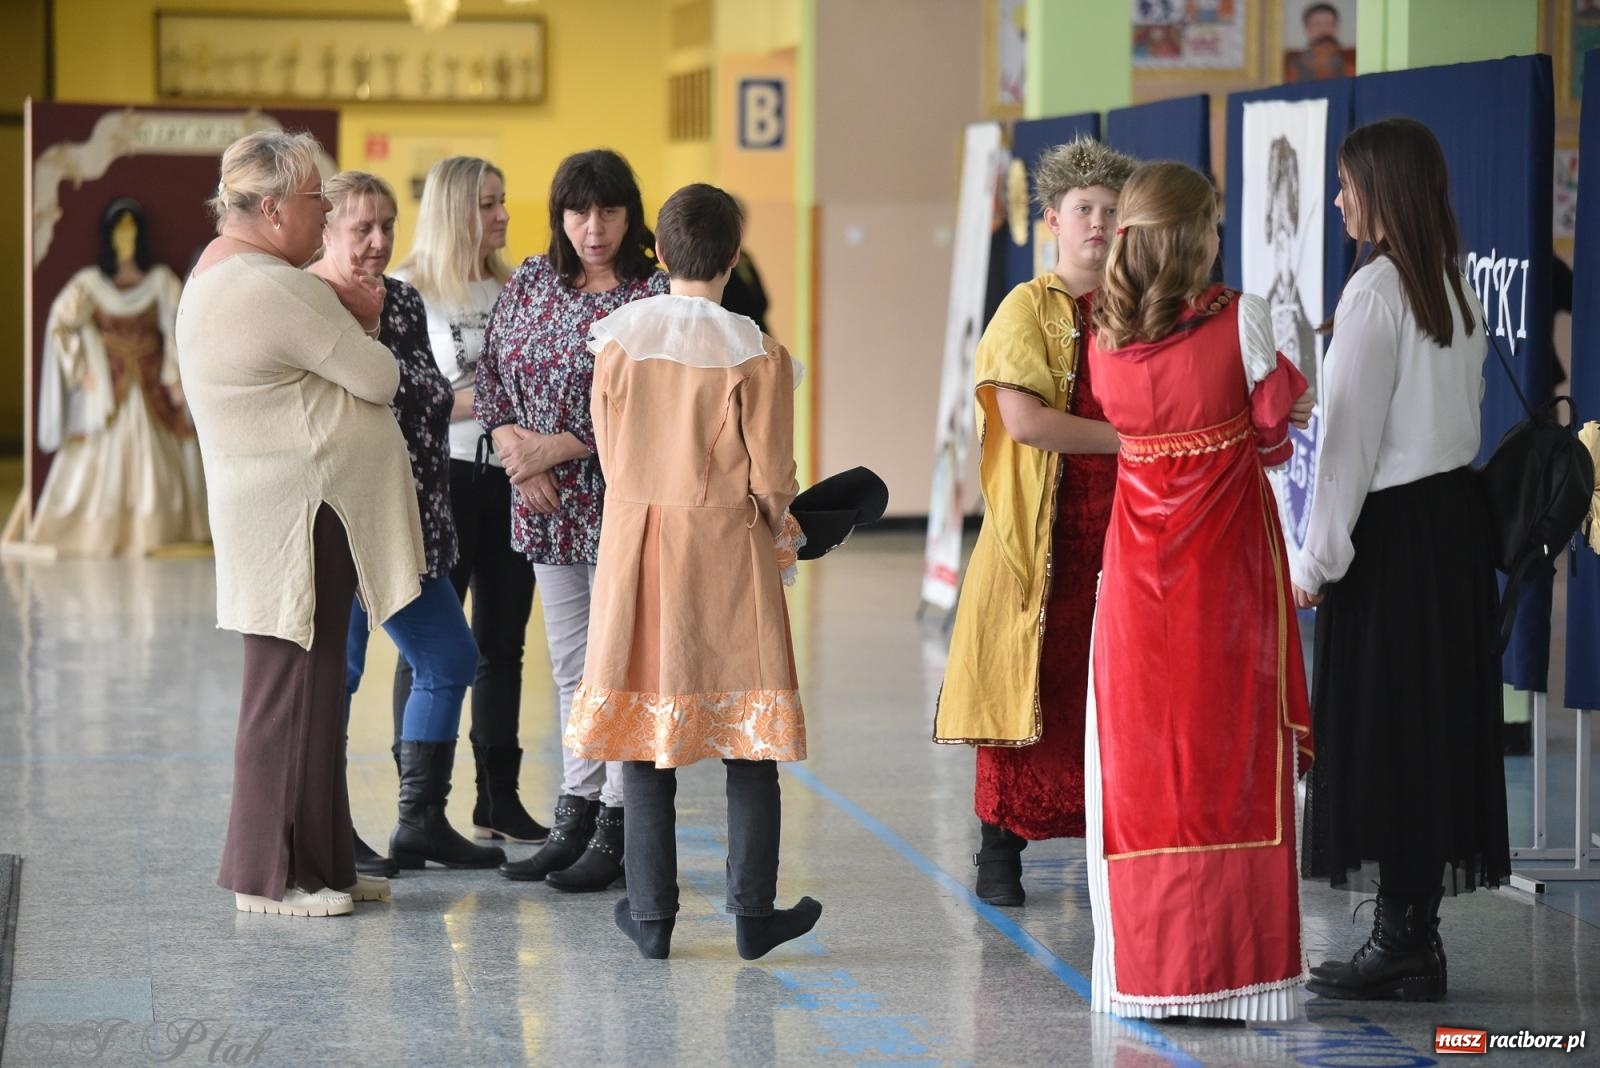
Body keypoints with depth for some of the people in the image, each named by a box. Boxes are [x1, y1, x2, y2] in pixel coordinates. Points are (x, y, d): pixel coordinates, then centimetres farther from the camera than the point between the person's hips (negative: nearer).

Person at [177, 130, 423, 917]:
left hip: (286, 514, 11)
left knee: (307, 691, 14)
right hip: (301, 518, -11)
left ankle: (317, 861, 21)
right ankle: (270, 875, 3)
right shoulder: (273, 289, -19)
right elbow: (379, 379, -15)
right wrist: (362, 328, 5)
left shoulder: (216, 274, 15)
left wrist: (352, 321, 2)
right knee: (293, 691, -4)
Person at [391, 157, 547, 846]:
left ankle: (498, 800, 17)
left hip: (510, 478, 5)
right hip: (441, 478, -5)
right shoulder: (408, 292, -5)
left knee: (502, 641, 10)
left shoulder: (514, 290, 10)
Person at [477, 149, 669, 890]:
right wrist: (518, 455, -5)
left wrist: (552, 448, -14)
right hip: (548, 507, 6)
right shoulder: (531, 282, 8)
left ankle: (614, 835, 4)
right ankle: (573, 822, 21)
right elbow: (493, 376, 10)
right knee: (571, 663, 13)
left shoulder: (653, 294, -10)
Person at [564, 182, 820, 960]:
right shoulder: (755, 355, -11)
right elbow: (771, 479, -7)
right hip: (728, 546, -2)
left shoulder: (618, 338, -3)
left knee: (646, 726, 8)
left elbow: (610, 453, 4)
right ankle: (753, 912, 9)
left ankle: (651, 914, 10)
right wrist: (774, 526, 14)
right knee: (747, 737, 7)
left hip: (635, 538, 2)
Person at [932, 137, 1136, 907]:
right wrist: (1124, 438, -12)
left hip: (1120, 539, 4)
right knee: (1026, 690, -2)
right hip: (1038, 540, -4)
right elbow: (1022, 419, -15)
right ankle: (999, 845, 7)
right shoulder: (1028, 308, -1)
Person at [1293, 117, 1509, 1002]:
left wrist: (1317, 557, -11)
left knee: (1381, 728, -2)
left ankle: (1400, 944, 0)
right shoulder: (1455, 290, 10)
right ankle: (1416, 935, 17)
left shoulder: (1374, 292, -14)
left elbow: (1351, 433, -15)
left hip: (1392, 530, -8)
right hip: (1455, 518, 8)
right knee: (1439, 721, 11)